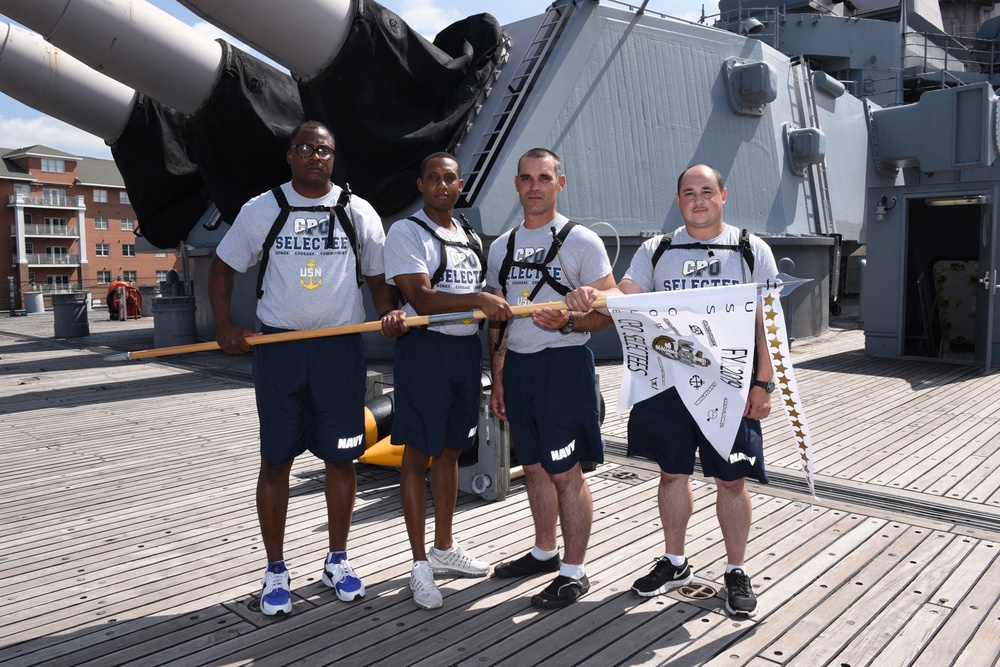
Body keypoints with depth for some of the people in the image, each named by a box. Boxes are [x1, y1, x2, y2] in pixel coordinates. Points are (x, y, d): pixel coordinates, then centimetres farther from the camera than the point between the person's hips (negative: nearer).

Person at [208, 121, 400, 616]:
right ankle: (275, 570, 19)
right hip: (278, 348, 0)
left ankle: (337, 560, 24)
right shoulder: (261, 210, 5)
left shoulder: (358, 213, 6)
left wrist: (390, 314, -10)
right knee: (276, 461, 5)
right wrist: (224, 325, -1)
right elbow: (223, 268, 12)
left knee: (340, 458, 6)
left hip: (341, 350, 1)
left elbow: (379, 276, 10)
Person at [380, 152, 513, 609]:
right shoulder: (406, 232, -5)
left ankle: (444, 548, 29)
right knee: (418, 454, 0)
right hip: (425, 349, -6)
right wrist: (479, 300, -25)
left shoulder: (470, 239, 16)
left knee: (450, 451, 14)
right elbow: (421, 299, -17)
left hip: (466, 348, 7)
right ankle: (420, 564, 10)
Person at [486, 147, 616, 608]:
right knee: (534, 467, 15)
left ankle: (573, 572, 12)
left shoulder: (582, 241, -4)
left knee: (566, 472, -2)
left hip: (563, 366, -6)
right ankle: (544, 552, 33)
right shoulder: (501, 247, 13)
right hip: (517, 366, 6)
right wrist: (498, 378, 14)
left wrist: (568, 321, -25)